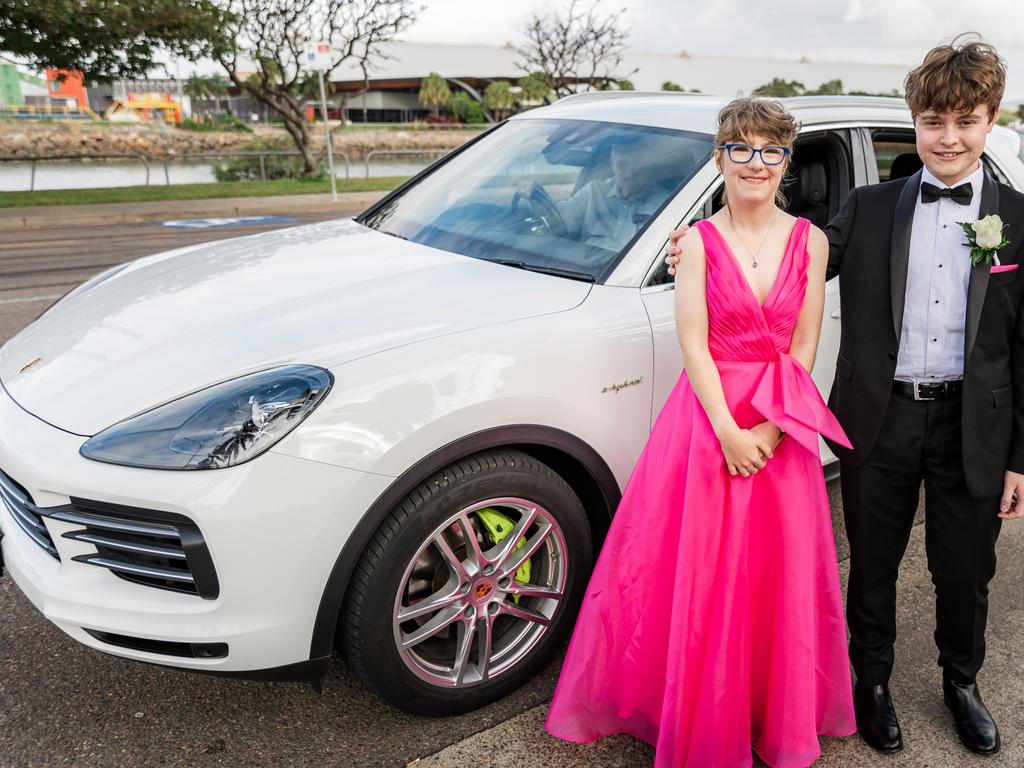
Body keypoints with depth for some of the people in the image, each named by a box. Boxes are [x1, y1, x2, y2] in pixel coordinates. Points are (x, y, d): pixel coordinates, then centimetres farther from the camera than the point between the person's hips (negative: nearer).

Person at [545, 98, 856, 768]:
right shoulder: (699, 242, -2)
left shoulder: (810, 242, 2)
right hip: (705, 418, -1)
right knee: (695, 569, 5)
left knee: (777, 573, 11)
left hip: (783, 427, 2)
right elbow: (692, 342, -9)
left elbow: (804, 347, -1)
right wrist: (729, 430, -16)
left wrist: (770, 430, -12)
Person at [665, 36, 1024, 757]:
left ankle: (962, 684, 44)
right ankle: (873, 682, 39)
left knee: (966, 573, 16)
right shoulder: (869, 209, 0)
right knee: (873, 567, 15)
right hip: (880, 422, 0)